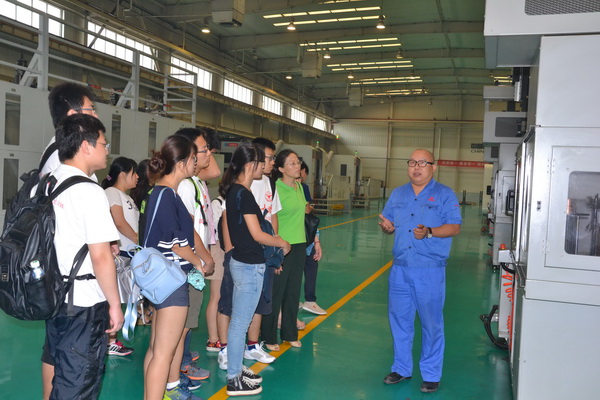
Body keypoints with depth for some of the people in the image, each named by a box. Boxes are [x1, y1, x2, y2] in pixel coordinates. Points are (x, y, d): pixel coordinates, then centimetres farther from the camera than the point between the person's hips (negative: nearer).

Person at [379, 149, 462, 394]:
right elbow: (388, 223, 16)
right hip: (400, 268, 5)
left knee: (431, 323, 5)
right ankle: (401, 368, 28)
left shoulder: (444, 195, -3)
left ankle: (431, 375, 20)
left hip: (429, 271, -5)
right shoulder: (398, 194, 13)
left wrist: (429, 232, -25)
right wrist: (386, 226, -8)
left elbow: (455, 227, -9)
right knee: (399, 319, 12)